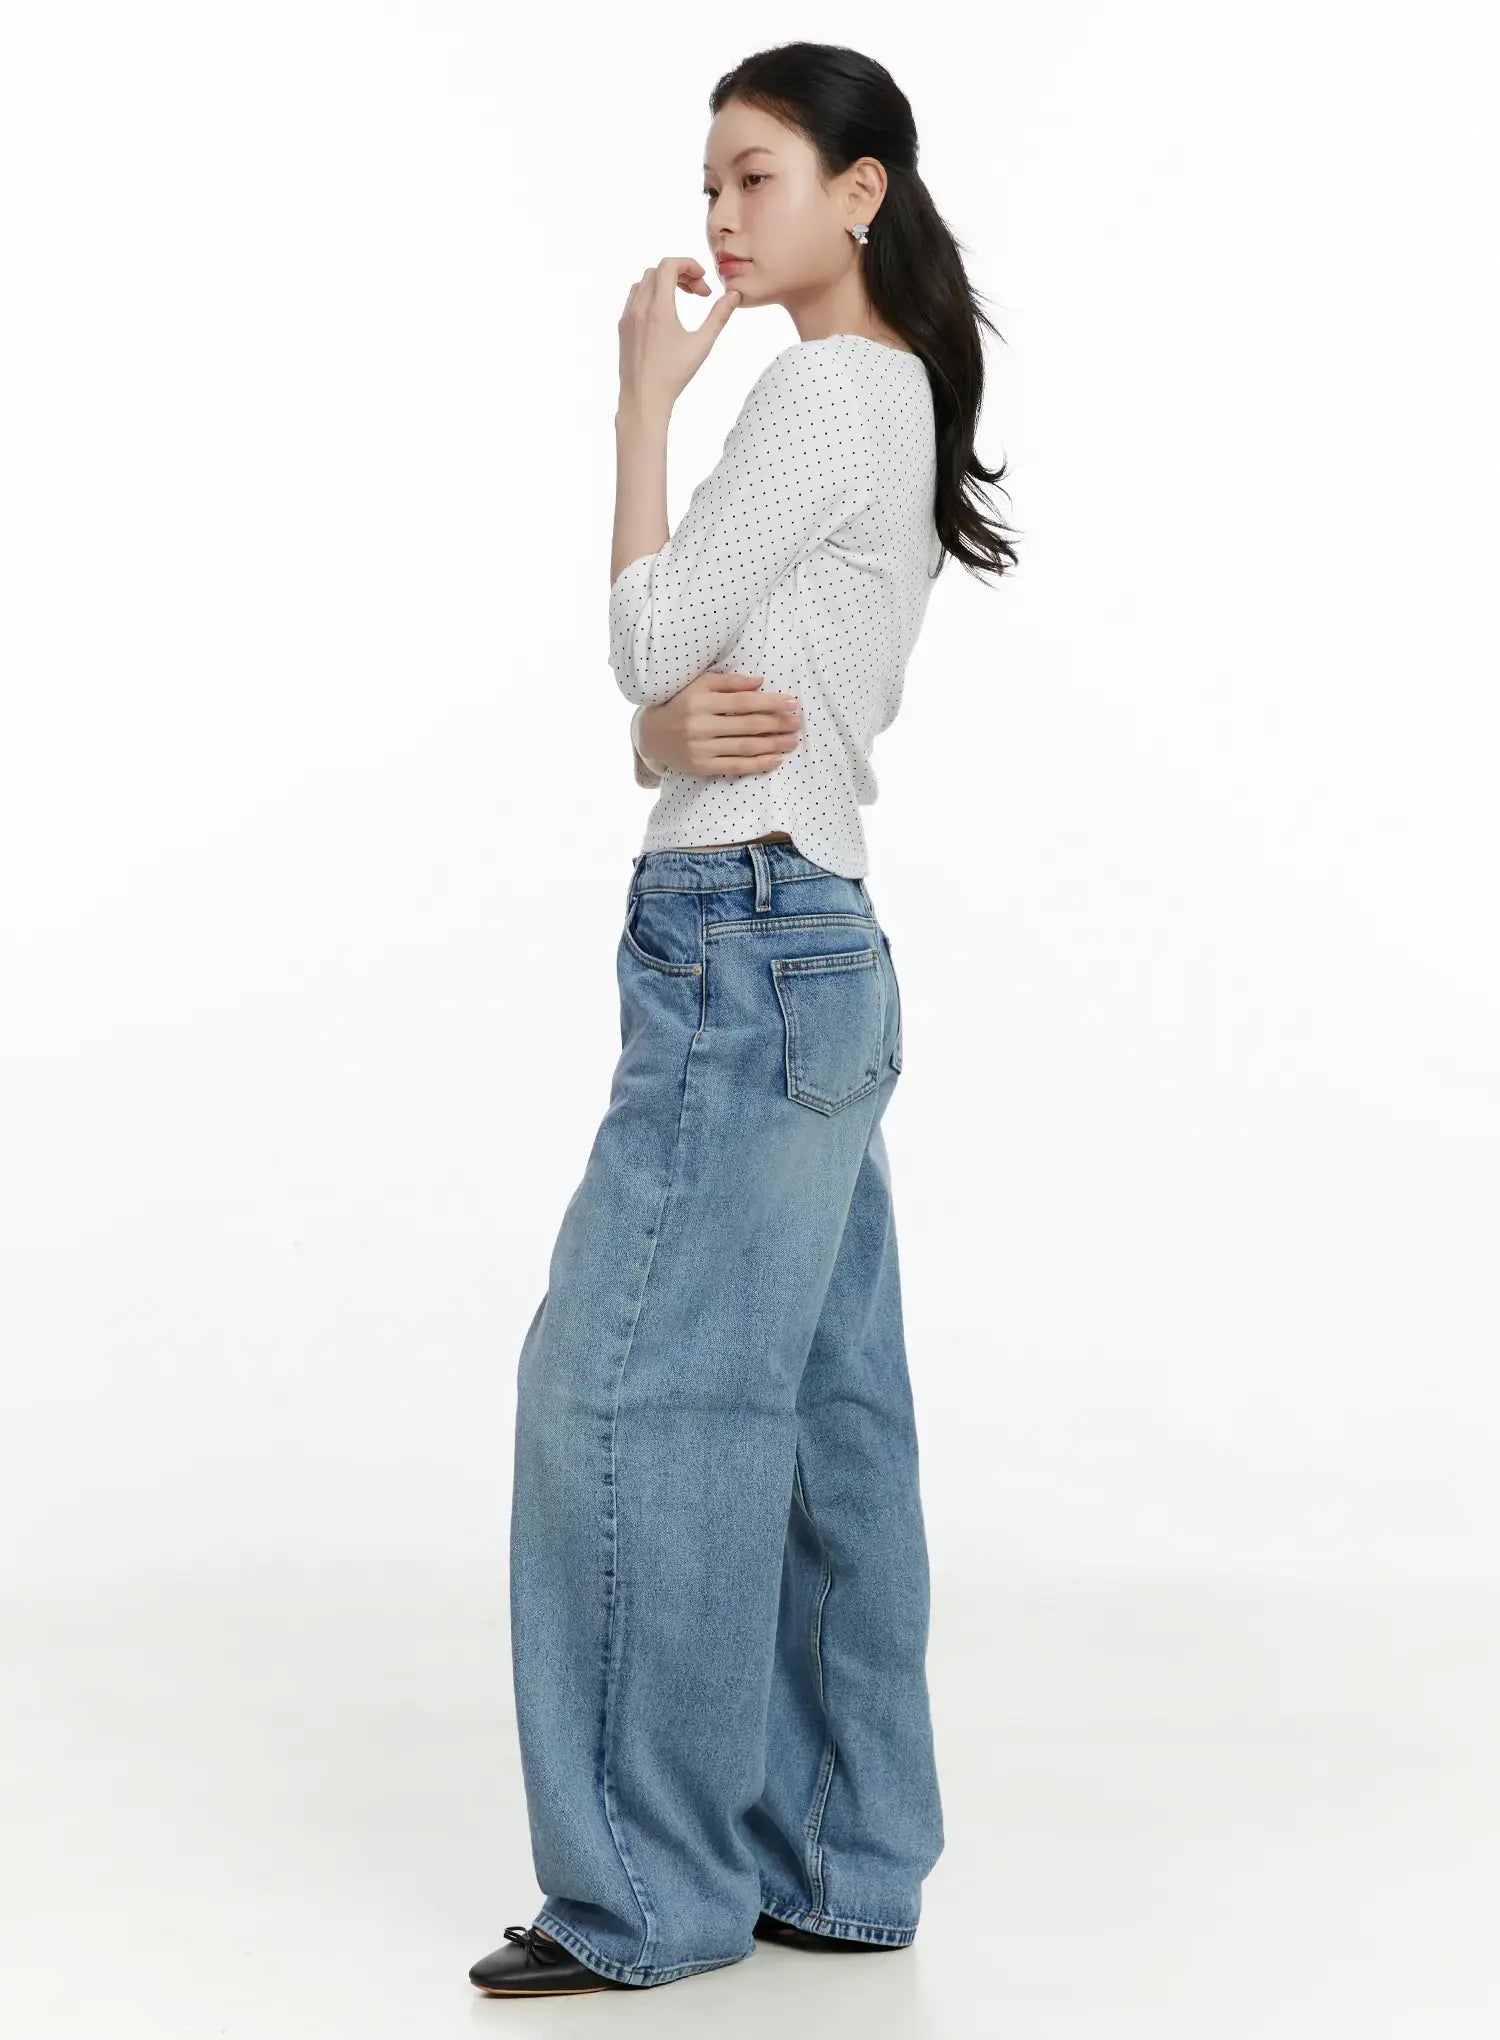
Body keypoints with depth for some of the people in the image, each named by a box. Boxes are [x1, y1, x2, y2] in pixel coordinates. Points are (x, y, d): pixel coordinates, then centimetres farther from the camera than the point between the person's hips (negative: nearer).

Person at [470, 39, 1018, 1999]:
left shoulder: (826, 388, -9)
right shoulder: (894, 402, 21)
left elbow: (648, 642, -11)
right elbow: (661, 711, 17)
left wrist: (647, 389, -4)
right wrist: (682, 730, -7)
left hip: (746, 949, -10)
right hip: (820, 951, 10)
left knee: (624, 1392, -7)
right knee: (816, 1415, 10)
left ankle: (650, 1886, 1)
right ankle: (840, 1860, 16)